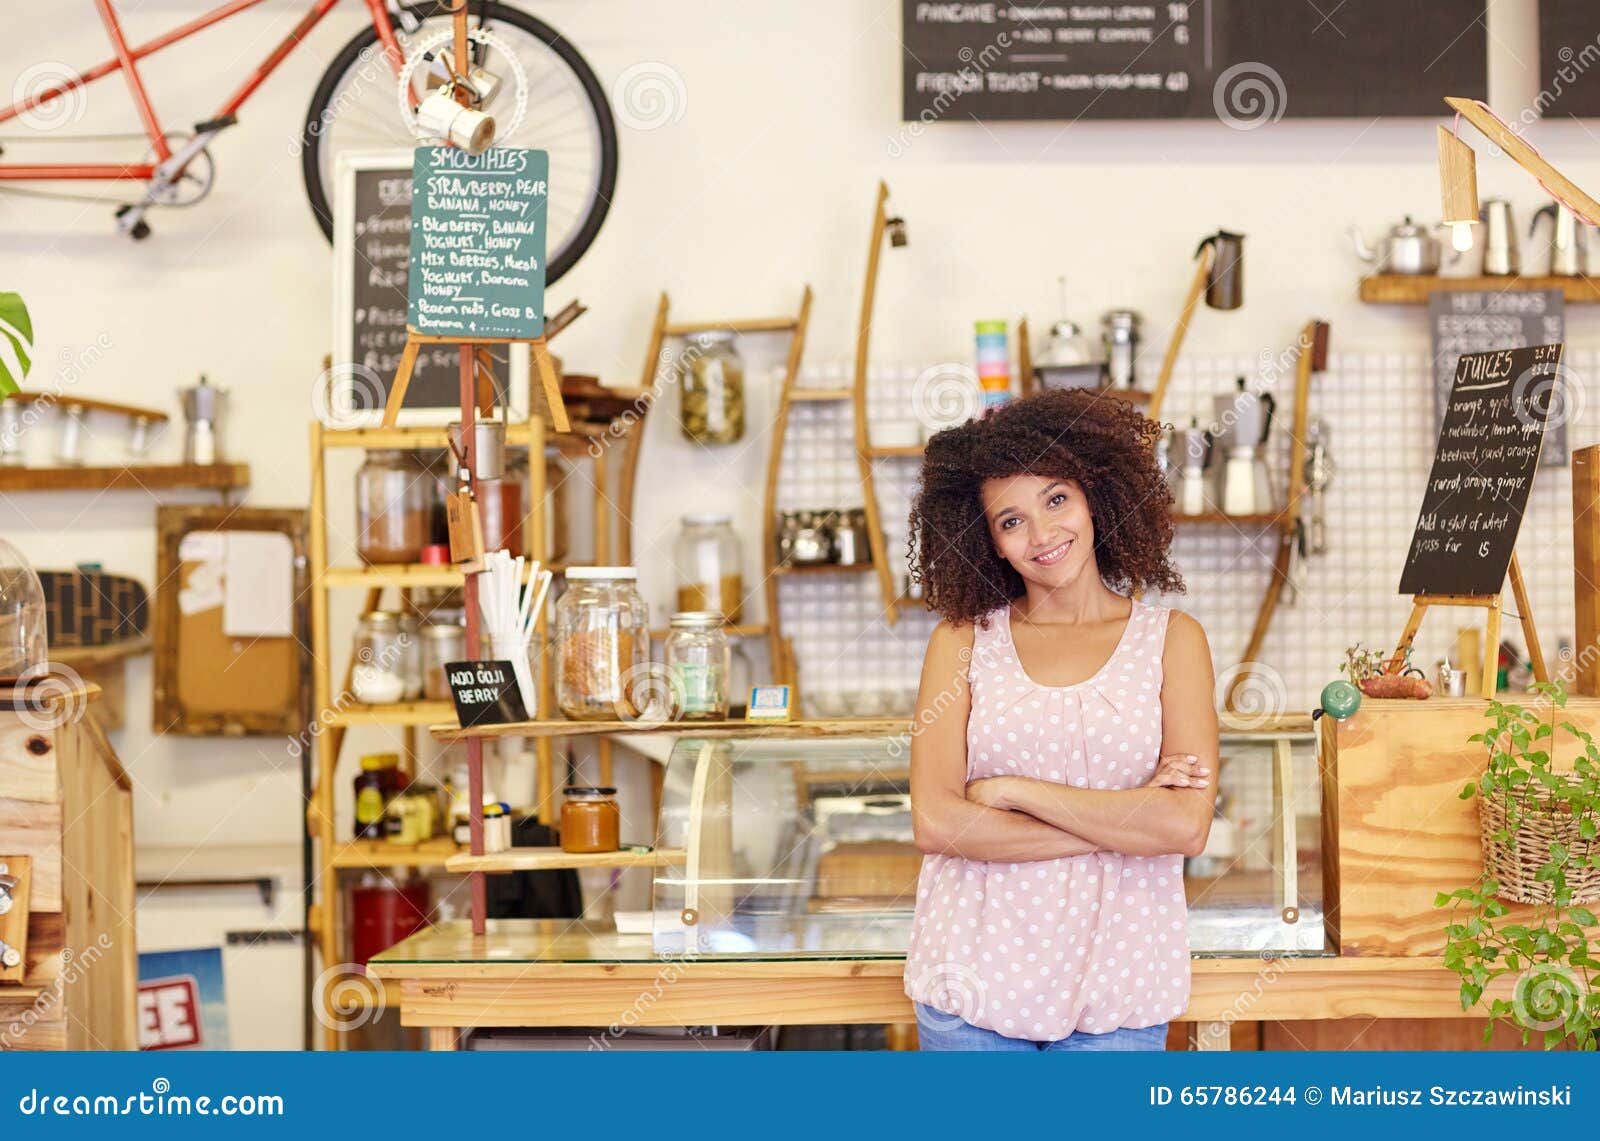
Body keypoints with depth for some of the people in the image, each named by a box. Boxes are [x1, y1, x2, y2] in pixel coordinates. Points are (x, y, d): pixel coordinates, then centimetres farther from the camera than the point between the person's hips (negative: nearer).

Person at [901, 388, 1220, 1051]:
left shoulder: (1171, 640, 2)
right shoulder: (963, 641, 3)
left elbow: (1187, 824, -10)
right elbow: (935, 822, -9)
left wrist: (1014, 791, -10)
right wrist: (1122, 823, -11)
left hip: (1116, 987, 0)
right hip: (978, 968, 0)